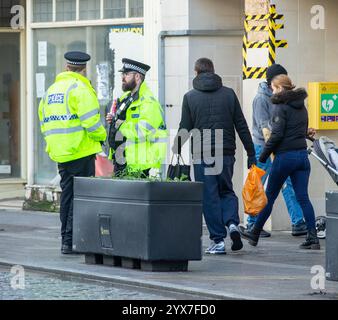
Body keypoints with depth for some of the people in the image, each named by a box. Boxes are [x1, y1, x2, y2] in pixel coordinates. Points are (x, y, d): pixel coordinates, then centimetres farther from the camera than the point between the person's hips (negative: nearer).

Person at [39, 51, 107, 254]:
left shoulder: (51, 90, 16)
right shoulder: (80, 89, -11)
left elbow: (44, 123, 19)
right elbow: (91, 120, -17)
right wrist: (101, 136, -1)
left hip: (60, 153, 8)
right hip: (81, 152, -8)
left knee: (67, 195, 14)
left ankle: (66, 240, 17)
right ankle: (71, 241, -8)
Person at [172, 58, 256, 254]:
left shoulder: (190, 97, 0)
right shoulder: (229, 94, 5)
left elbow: (185, 129, 0)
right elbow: (242, 126, 4)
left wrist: (174, 152, 12)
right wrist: (251, 153, 9)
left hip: (202, 155, -2)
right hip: (226, 153, 2)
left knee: (209, 197, 4)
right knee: (226, 191, 17)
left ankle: (218, 240, 1)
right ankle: (232, 223, -9)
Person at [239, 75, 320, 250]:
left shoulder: (281, 107, -11)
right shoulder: (301, 107, 13)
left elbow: (277, 135, -17)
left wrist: (263, 156, -10)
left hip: (284, 156, -6)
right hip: (302, 155, 7)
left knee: (269, 196, 6)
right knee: (303, 197, 2)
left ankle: (255, 234, 19)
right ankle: (313, 237, -7)